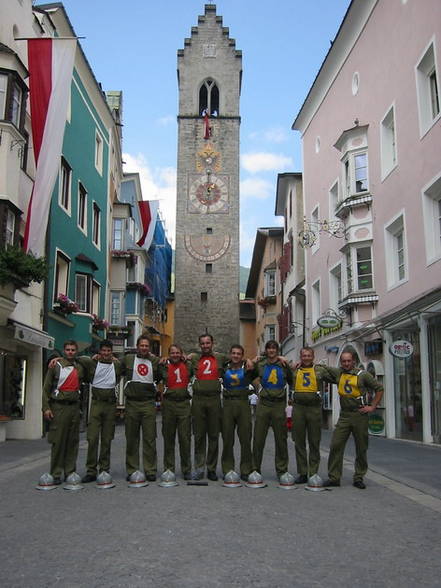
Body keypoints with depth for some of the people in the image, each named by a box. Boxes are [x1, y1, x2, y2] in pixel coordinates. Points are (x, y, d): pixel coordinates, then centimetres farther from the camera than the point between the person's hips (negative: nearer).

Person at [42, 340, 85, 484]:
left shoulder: (80, 368, 13)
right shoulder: (56, 365, 1)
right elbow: (46, 388, -1)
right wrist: (46, 407, -9)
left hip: (74, 407, 4)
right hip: (58, 407, -4)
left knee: (73, 441, 6)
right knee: (58, 441, -3)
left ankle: (70, 472, 14)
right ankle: (56, 474, 3)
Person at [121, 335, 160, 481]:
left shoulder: (155, 361, 8)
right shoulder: (128, 359, 5)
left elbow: (160, 377, 15)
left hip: (149, 404, 0)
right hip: (131, 403, 0)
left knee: (150, 438, 0)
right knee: (131, 439, 6)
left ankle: (150, 470, 7)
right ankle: (132, 470, 14)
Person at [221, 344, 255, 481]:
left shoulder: (248, 368, 5)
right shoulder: (224, 368, 9)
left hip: (243, 404, -1)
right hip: (228, 404, 1)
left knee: (245, 438, 0)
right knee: (227, 439, 3)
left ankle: (246, 471, 7)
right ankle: (228, 470, 11)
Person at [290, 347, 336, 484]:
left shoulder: (320, 370, 8)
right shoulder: (294, 370, 9)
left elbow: (337, 378, 13)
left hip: (314, 408, -1)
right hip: (298, 408, 1)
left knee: (314, 443, 4)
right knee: (299, 442, 5)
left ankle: (313, 473, 12)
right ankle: (302, 473, 13)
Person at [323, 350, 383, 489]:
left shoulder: (363, 374, -2)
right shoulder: (338, 372, 7)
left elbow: (379, 389, 4)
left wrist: (372, 407, -1)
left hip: (360, 415, -3)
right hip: (344, 415, 3)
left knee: (361, 449, 5)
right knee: (336, 445, -4)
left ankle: (359, 478, 17)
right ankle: (333, 477, 3)